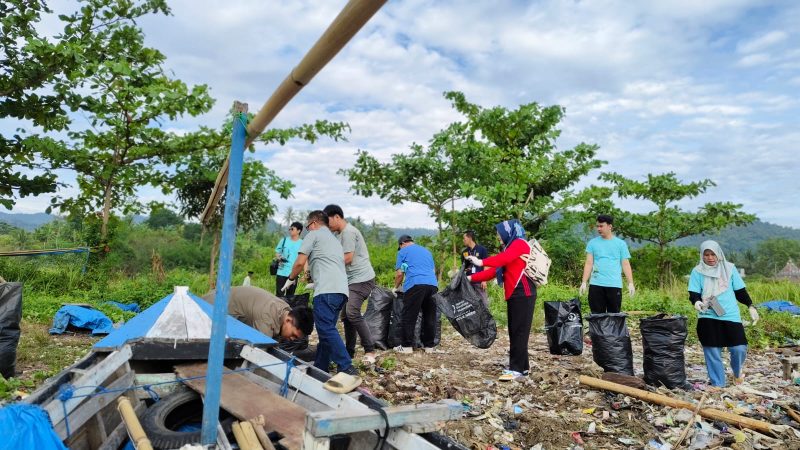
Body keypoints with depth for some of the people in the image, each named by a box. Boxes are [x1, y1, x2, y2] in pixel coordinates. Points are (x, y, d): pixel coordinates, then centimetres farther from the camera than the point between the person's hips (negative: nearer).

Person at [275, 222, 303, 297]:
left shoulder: (302, 243, 1)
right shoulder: (284, 240, 4)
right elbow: (277, 253, 12)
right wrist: (279, 257, -12)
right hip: (281, 272, 0)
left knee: (290, 295, 8)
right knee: (279, 295, -1)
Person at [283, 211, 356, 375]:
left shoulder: (314, 234, 9)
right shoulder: (334, 239, 33)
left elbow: (300, 263, 1)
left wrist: (291, 279, 18)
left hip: (327, 290, -9)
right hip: (342, 290, 9)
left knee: (326, 330, -14)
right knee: (326, 330, 12)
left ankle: (347, 369, -21)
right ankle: (320, 368, 15)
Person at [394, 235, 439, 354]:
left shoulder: (403, 251, 12)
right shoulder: (426, 251, 29)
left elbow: (399, 273, 7)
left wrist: (396, 287, 21)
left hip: (415, 285, -6)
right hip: (433, 284, 6)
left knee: (408, 317, 1)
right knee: (430, 316, 10)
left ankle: (406, 346, 3)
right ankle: (429, 346, 14)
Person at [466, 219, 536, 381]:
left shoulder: (519, 243, -4)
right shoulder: (510, 248, 22)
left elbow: (505, 258, -24)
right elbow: (494, 271, 17)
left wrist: (482, 262, -28)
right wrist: (471, 278, 12)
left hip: (523, 294, -9)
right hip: (514, 294, 9)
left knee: (519, 331, -8)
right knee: (514, 331, 9)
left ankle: (517, 368, -6)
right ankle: (522, 366, 16)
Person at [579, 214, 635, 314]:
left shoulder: (621, 244, 8)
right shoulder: (592, 243, 9)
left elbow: (625, 265, 6)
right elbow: (589, 264, 6)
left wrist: (630, 283, -3)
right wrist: (583, 282, -3)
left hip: (615, 284, 0)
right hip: (596, 284, 0)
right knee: (597, 314, 1)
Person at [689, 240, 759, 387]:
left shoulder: (729, 268, 5)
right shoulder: (697, 271, 0)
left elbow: (740, 291, 11)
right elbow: (694, 294, -4)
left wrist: (751, 306, 2)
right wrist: (697, 302, -24)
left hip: (731, 316, 1)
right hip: (708, 318, -1)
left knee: (739, 349, -3)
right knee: (712, 353, 2)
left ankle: (737, 372, 30)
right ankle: (718, 385, 16)